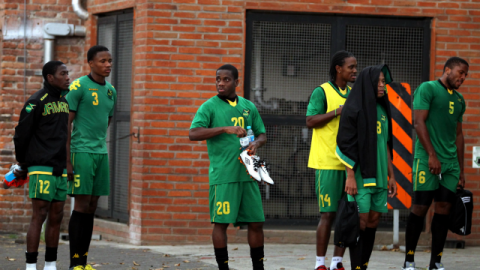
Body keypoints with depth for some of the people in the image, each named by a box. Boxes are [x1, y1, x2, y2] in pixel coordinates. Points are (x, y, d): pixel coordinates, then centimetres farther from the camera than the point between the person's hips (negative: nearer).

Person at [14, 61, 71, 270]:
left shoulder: (66, 101, 14)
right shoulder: (36, 102, -9)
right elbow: (21, 134, -5)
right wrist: (23, 164, 6)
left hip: (61, 170, 7)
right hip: (41, 169, -7)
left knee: (56, 217, 8)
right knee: (39, 215, -9)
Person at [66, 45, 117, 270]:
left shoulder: (110, 91, 15)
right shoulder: (78, 87, -7)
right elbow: (66, 124, -9)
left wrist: (100, 147, 17)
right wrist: (67, 161, -13)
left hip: (101, 153, 7)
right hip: (81, 152, -7)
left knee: (92, 207, 7)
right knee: (81, 205, -7)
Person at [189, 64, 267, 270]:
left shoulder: (248, 107, 15)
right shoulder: (210, 106, 0)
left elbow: (262, 135, 21)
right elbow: (193, 134, -13)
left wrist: (256, 143, -4)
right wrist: (225, 129, -21)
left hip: (247, 174, 5)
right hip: (223, 175, -5)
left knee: (256, 222, 5)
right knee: (221, 222, -4)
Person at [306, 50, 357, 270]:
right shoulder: (322, 92, -5)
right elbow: (310, 121, -14)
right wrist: (337, 112, -19)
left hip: (349, 163, 7)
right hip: (328, 163, -6)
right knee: (328, 214, -5)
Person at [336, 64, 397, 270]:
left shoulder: (382, 109, 15)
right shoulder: (354, 108, -7)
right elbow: (346, 143, -12)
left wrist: (391, 176, 16)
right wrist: (350, 176, -18)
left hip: (378, 175, 7)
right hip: (360, 174, -7)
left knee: (374, 221, 7)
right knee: (361, 220, -8)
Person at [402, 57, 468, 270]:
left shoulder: (459, 100, 19)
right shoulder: (427, 89, -2)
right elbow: (419, 122, -10)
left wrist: (461, 170, 18)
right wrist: (432, 155, -17)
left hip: (450, 163, 6)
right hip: (427, 161, -6)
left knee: (443, 210, 2)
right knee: (420, 207, -5)